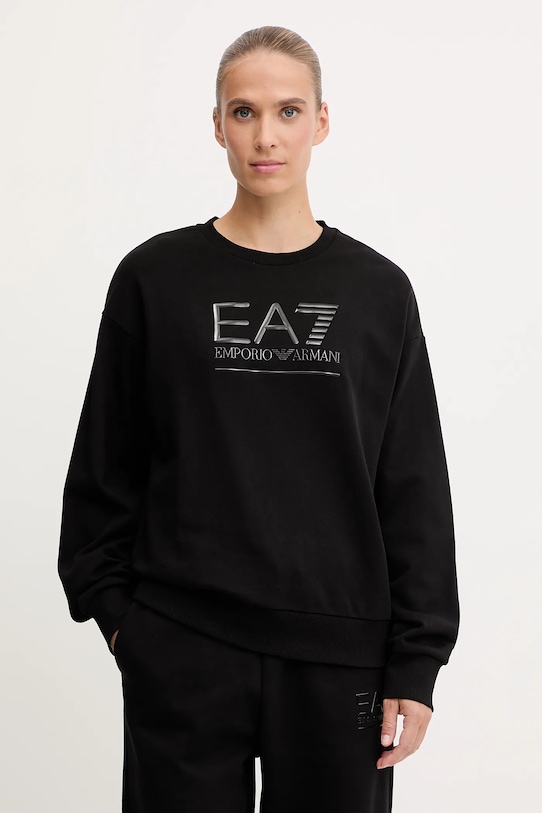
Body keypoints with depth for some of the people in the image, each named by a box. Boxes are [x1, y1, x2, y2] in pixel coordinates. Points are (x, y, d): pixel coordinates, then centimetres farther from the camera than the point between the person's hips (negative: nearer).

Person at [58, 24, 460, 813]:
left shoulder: (377, 290, 2)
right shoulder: (155, 277, 0)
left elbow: (414, 491, 2)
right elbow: (106, 465, 6)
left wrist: (416, 663, -1)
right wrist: (111, 606, 2)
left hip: (338, 650, 1)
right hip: (182, 650, 0)